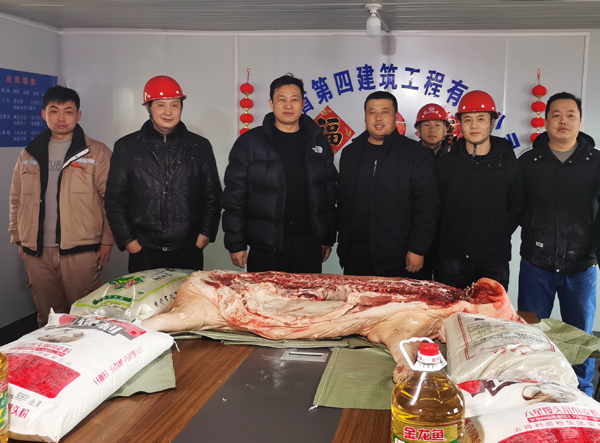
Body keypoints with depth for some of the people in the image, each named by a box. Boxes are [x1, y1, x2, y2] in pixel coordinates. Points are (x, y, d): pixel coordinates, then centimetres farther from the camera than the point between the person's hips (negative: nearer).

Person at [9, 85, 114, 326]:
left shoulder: (97, 152, 1)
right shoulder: (28, 155, 13)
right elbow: (17, 200, 18)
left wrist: (107, 241, -6)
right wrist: (19, 239, 13)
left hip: (81, 252, -3)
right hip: (37, 252, 4)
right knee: (47, 318, 11)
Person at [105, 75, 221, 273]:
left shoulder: (200, 146, 7)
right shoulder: (127, 147, 4)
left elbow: (212, 195, 10)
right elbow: (115, 199, 5)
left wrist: (205, 233, 2)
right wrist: (128, 240, -1)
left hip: (189, 252, 1)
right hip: (143, 252, 0)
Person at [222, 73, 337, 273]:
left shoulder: (318, 142, 8)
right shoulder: (249, 142, -1)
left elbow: (329, 192, 12)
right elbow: (235, 195, -2)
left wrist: (328, 238, 10)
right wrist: (236, 244, -6)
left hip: (309, 244, 3)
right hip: (265, 248, -2)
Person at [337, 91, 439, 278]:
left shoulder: (416, 153, 0)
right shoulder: (350, 152, 13)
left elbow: (427, 205, -5)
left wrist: (417, 249, -11)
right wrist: (343, 245, 11)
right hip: (355, 257, 4)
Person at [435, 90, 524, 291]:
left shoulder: (509, 165, 3)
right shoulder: (445, 163, 4)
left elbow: (516, 211, 10)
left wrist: (496, 240, 6)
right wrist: (455, 238, 3)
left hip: (494, 261, 0)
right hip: (451, 261, 1)